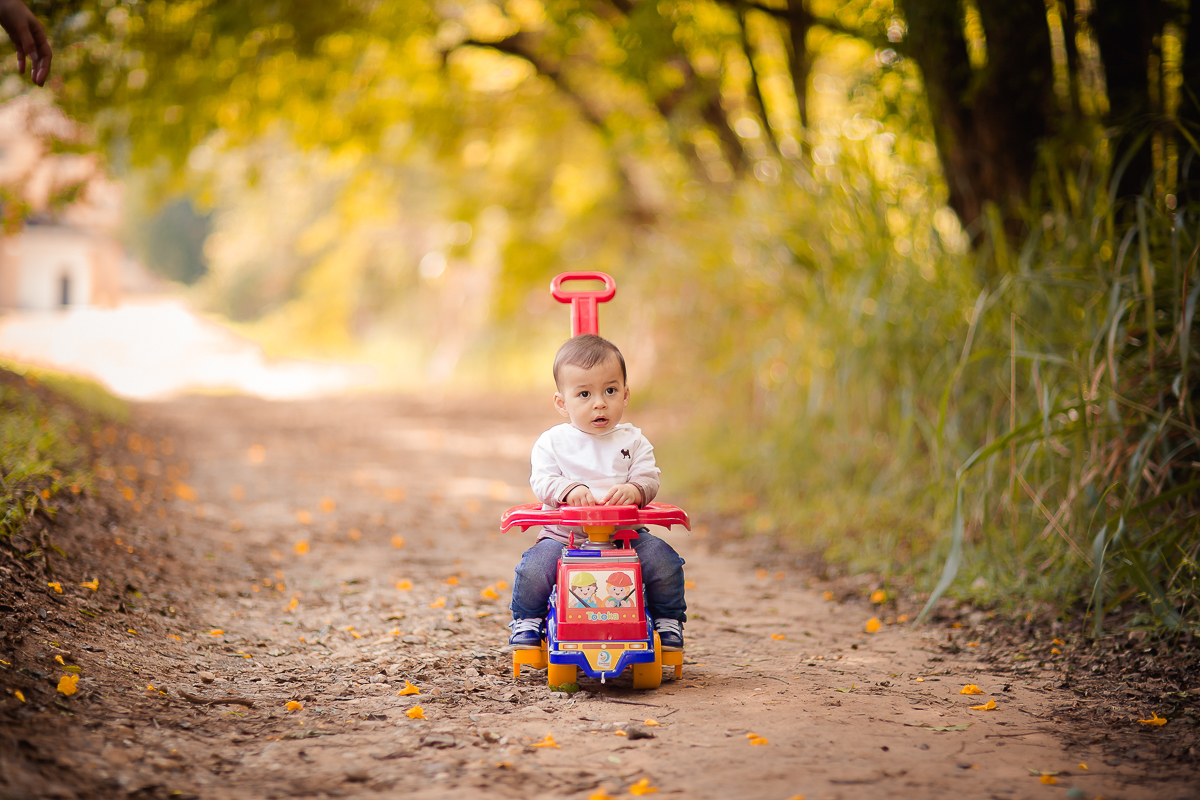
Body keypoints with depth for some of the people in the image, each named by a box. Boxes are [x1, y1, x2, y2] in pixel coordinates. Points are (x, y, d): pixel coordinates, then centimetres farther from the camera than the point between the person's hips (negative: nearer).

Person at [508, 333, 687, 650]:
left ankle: (668, 622, 3)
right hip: (564, 536, -1)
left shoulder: (633, 441, 8)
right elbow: (542, 481, -8)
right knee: (534, 568, -26)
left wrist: (633, 490, -27)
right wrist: (569, 490, -29)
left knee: (665, 562, -20)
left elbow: (649, 481, -2)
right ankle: (526, 623, 1)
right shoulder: (552, 442, 4)